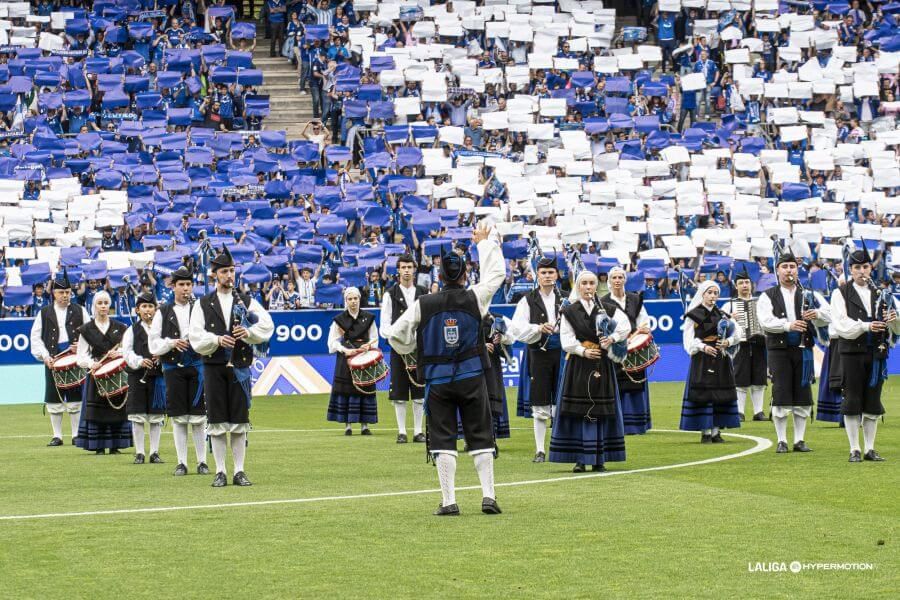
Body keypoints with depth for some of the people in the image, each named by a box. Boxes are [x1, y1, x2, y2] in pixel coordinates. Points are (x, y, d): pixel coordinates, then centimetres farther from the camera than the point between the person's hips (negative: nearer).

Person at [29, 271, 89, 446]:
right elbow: (35, 337, 6)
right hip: (53, 360, 1)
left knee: (75, 397, 1)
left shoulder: (79, 311, 7)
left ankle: (76, 435, 8)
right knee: (54, 398, 2)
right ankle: (57, 436, 10)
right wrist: (44, 356, -6)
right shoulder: (44, 313, 7)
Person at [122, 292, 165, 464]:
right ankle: (139, 453, 6)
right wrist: (140, 361, -19)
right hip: (137, 377, -1)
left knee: (156, 417, 3)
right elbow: (127, 352, -2)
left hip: (158, 376, 1)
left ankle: (155, 452, 10)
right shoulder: (132, 330, 7)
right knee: (137, 416, 0)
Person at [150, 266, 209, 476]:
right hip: (173, 368, 1)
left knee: (198, 417, 0)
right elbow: (153, 344, 4)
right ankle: (181, 463, 9)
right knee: (178, 418, 3)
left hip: (197, 366, -1)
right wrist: (171, 343, -11)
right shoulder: (163, 312, 8)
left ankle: (202, 461, 7)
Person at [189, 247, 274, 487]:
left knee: (240, 421, 2)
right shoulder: (203, 304, 7)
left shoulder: (246, 301, 10)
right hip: (214, 368, -1)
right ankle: (220, 472, 5)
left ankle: (239, 471, 8)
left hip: (240, 367, 1)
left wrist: (249, 332, -17)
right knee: (216, 422, -1)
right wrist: (216, 340, -18)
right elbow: (196, 337, -2)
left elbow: (267, 325, 0)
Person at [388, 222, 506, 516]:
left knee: (443, 439, 3)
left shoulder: (423, 305, -5)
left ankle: (449, 501, -1)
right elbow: (496, 273, 13)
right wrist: (484, 242, 26)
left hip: (438, 379, 0)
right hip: (472, 377, 1)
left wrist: (414, 348, 20)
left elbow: (397, 337, -1)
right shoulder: (475, 298, -4)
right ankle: (488, 496, 2)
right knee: (480, 437, 8)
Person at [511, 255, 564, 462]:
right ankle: (540, 450, 7)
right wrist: (539, 329, -18)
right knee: (540, 407, 0)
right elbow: (518, 328, -5)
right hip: (539, 354, -1)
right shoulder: (528, 300, 3)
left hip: (561, 353, 1)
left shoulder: (565, 299, 8)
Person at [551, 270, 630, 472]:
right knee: (577, 411, -4)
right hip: (578, 365, -1)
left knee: (601, 411, 1)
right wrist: (583, 351, -15)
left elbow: (625, 325, -3)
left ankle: (598, 459, 6)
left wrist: (613, 338, -16)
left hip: (602, 364, 1)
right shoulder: (569, 311, 3)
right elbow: (566, 340, -3)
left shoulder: (605, 309, 6)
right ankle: (579, 459, -2)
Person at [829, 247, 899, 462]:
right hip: (852, 353, -3)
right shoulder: (841, 293, 0)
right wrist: (865, 326, -26)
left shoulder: (879, 293, 10)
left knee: (873, 402, 7)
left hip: (876, 353, 3)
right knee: (852, 402, -1)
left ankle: (870, 449, 14)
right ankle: (855, 450, 6)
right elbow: (841, 324, -12)